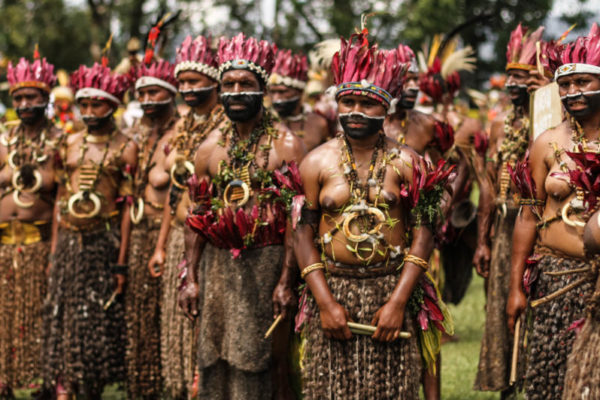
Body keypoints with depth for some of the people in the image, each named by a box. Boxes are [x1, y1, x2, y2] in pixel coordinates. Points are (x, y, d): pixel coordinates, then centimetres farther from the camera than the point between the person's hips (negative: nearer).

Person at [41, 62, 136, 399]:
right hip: (68, 241, 4)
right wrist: (54, 250, 9)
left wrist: (122, 261, -10)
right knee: (63, 319, 1)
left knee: (98, 321, 1)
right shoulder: (71, 143, 11)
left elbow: (128, 207, -5)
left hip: (103, 242, -4)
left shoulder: (125, 148, -2)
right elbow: (60, 198, 14)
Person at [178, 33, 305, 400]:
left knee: (261, 360, -4)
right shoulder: (210, 148, 11)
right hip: (217, 267, 5)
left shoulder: (285, 145, -5)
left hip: (267, 264, -5)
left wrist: (286, 281, -16)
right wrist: (191, 278, 7)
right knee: (215, 360, 8)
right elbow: (196, 218, 13)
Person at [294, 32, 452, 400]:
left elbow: (423, 234, -2)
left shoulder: (407, 162, 2)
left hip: (392, 289, -1)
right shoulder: (317, 162, 4)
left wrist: (398, 301, -11)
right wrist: (325, 302, -9)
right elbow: (303, 234, 1)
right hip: (332, 289, 1)